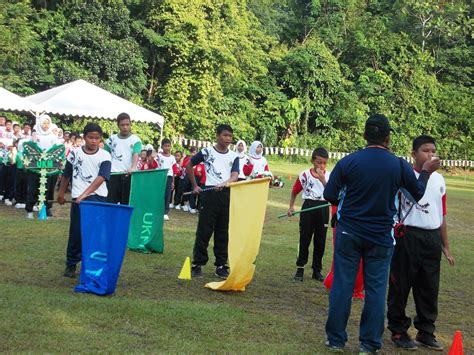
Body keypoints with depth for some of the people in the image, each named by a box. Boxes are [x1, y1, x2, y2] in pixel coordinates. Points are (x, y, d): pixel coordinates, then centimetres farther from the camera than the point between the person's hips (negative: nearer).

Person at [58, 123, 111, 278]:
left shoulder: (105, 156, -4)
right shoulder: (75, 153, 2)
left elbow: (101, 178, -16)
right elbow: (66, 175, 15)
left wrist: (84, 195, -25)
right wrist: (61, 193, 22)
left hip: (98, 197, -1)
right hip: (78, 198, 1)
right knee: (76, 232, 4)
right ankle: (71, 265, 16)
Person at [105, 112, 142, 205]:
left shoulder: (135, 140, 3)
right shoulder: (112, 139, 11)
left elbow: (136, 154, -13)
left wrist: (133, 168, -31)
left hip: (128, 175, -1)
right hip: (113, 175, 2)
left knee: (126, 203, 2)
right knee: (110, 202, -2)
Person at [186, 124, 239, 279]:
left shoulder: (234, 156, 8)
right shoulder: (207, 152, 1)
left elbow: (235, 176, -5)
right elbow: (189, 165, 13)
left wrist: (224, 184, -26)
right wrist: (195, 186, 12)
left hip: (227, 195, 2)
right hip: (210, 194, -2)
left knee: (223, 232, 7)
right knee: (204, 230, -1)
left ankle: (221, 266, 14)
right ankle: (197, 264, 8)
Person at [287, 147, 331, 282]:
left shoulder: (329, 176, 0)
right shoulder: (305, 174, -3)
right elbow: (295, 191, 8)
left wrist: (323, 179, -18)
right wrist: (291, 206, 4)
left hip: (323, 208, 2)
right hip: (309, 206, -1)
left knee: (320, 241, 9)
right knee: (304, 239, 4)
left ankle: (317, 270, 20)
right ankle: (300, 269, 14)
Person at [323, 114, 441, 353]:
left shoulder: (348, 162, -9)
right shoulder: (399, 166, -6)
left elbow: (329, 196, -6)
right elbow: (418, 193, 10)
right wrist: (426, 172, 28)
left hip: (349, 233, 0)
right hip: (381, 237, 0)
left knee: (342, 285, 7)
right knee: (376, 289, 8)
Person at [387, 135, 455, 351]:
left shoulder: (439, 180, 12)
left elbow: (441, 216, 17)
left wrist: (446, 247, 19)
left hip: (432, 238, 6)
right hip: (407, 237, -5)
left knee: (429, 288, 11)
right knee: (400, 286, 4)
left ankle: (426, 332, 24)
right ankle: (398, 331, 18)